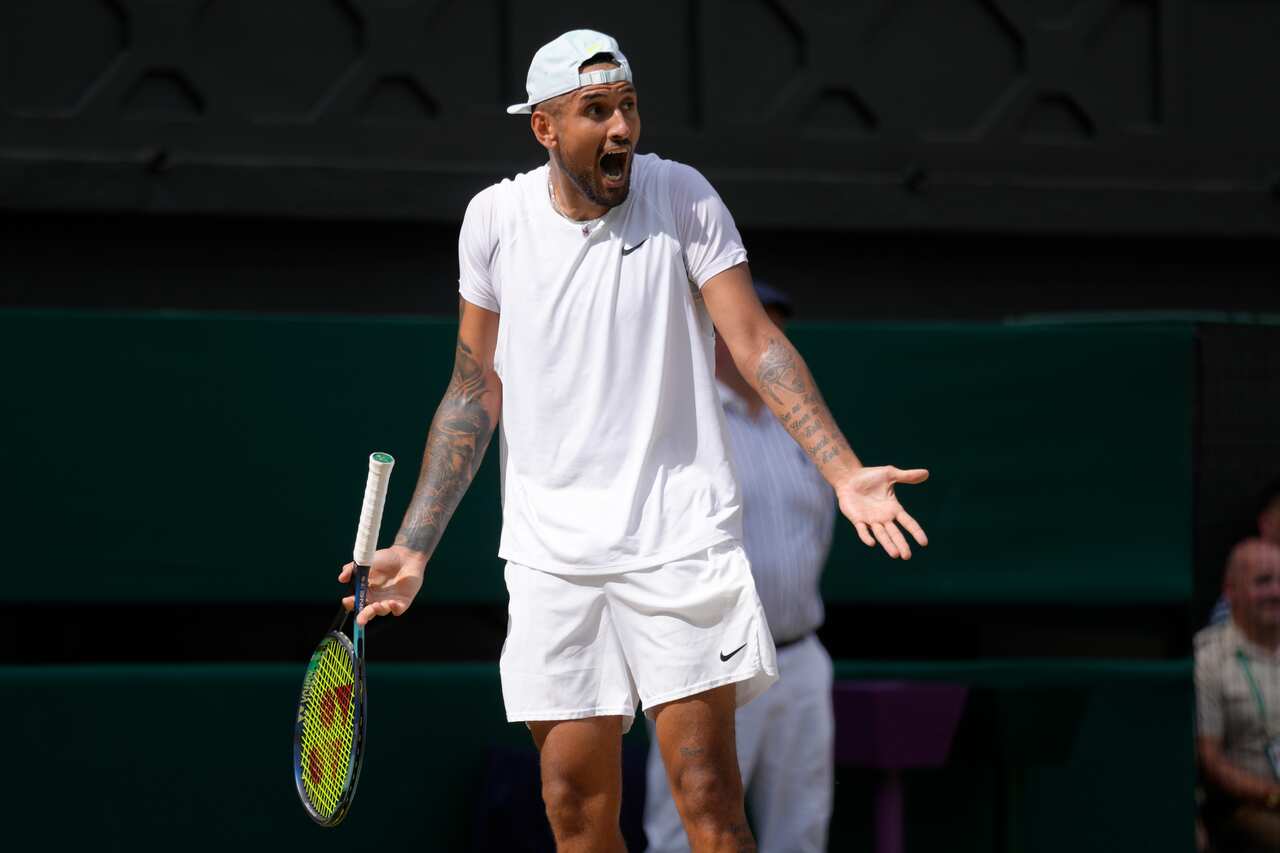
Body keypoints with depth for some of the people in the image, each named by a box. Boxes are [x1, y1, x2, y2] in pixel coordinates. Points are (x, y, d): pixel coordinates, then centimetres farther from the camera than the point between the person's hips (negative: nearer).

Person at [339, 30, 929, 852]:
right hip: (551, 557, 2)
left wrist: (845, 472, -19)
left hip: (680, 534, -2)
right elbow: (475, 394, 12)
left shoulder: (682, 197, -2)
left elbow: (759, 345, -6)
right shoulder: (494, 219, 4)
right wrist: (414, 548, 9)